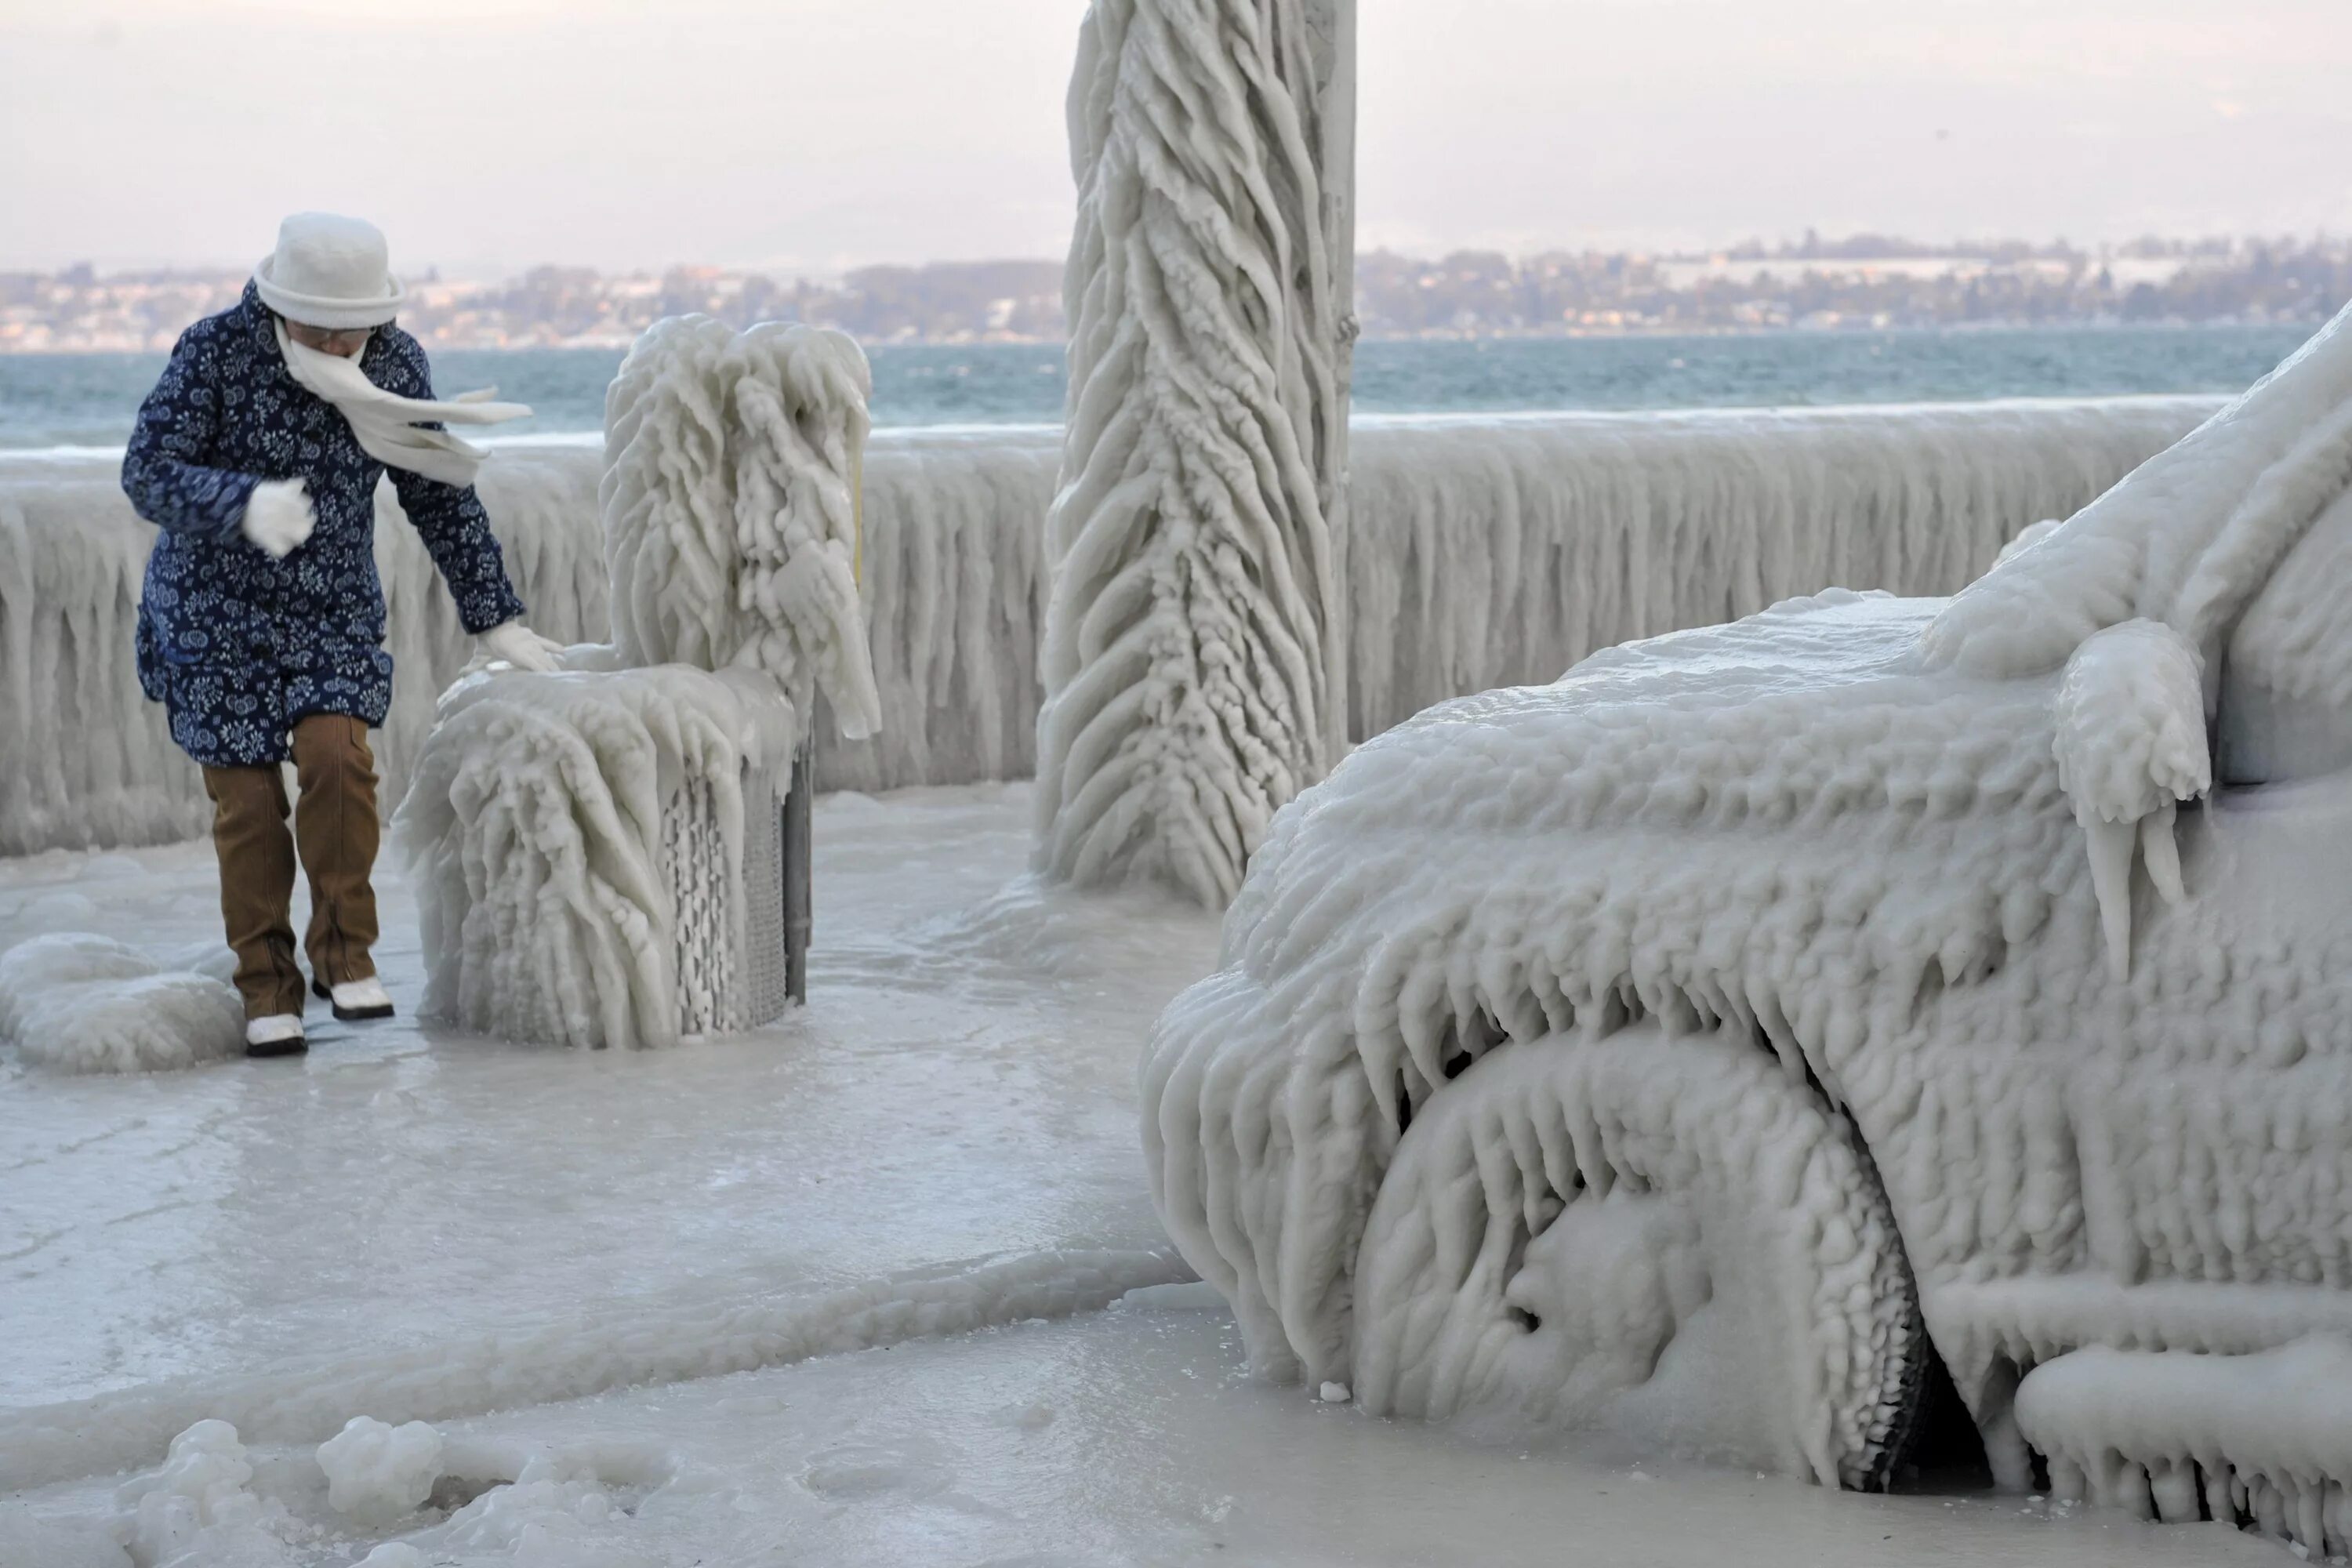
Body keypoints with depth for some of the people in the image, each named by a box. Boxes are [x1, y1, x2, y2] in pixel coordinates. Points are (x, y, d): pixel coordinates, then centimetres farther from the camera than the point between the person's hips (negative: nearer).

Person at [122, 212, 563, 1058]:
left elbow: (441, 494, 2)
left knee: (336, 755, -20)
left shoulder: (396, 361, -7)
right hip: (217, 609, -2)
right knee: (248, 801, -3)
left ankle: (343, 954, -2)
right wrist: (244, 504, -42)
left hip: (336, 609, 2)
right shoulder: (214, 352, -17)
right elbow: (148, 475, -22)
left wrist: (495, 617, 3)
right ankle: (267, 989, 13)